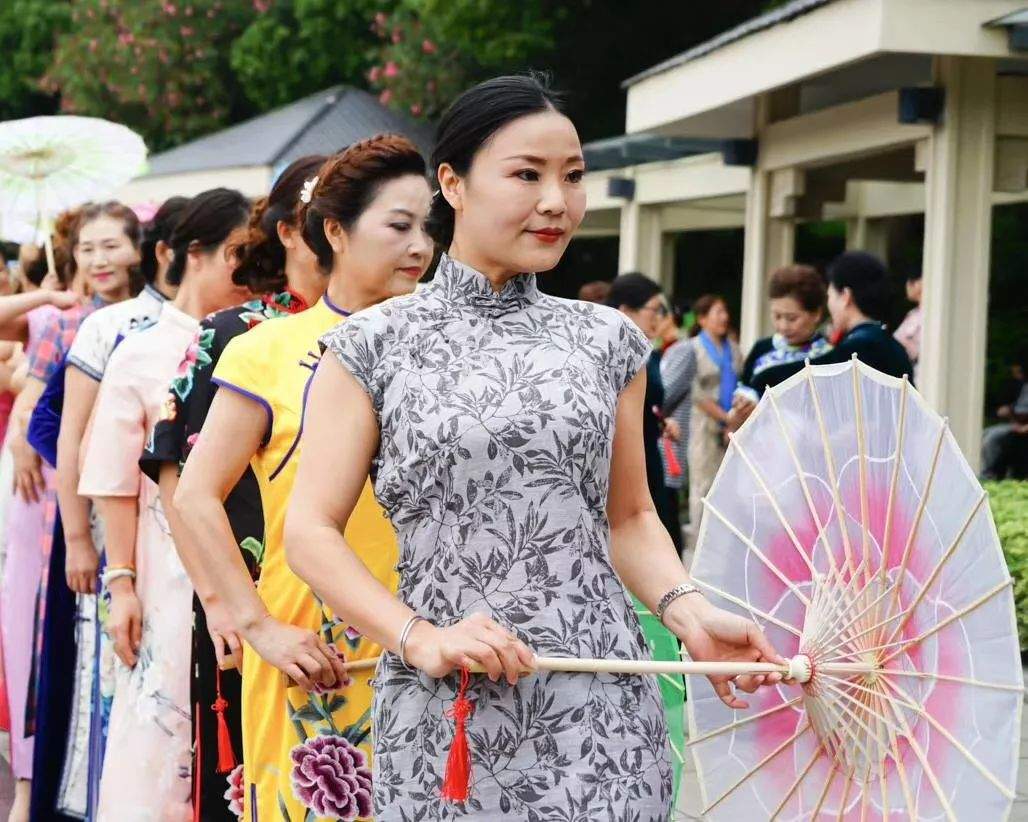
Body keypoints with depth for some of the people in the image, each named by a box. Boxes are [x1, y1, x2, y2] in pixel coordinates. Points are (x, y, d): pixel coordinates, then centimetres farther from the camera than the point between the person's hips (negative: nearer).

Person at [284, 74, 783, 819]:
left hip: (601, 707, 2)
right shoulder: (375, 346, 1)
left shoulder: (609, 340, 9)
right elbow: (312, 532, -1)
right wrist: (421, 640, -13)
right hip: (444, 712, -1)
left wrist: (689, 612, -3)